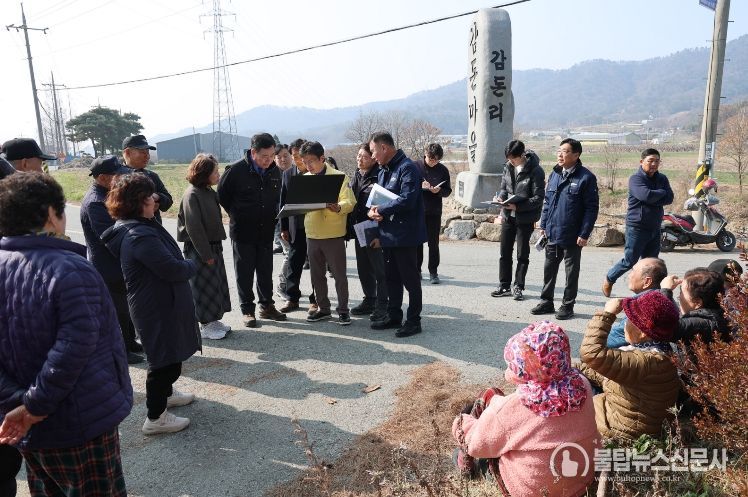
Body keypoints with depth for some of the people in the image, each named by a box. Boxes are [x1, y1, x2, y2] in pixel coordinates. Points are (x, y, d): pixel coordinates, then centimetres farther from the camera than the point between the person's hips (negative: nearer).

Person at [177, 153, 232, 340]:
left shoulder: (209, 192, 8)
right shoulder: (192, 195, -17)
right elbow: (193, 227, -19)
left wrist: (216, 248, 11)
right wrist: (206, 254, -18)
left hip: (213, 245, 8)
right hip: (199, 249, -8)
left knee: (217, 284, 14)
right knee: (203, 287, 1)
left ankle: (213, 320, 28)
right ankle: (205, 326, 14)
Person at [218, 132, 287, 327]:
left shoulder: (275, 170, -1)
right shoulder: (236, 170, -15)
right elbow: (222, 196, -3)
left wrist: (273, 215, 8)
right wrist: (237, 215, 2)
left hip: (267, 231, 4)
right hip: (243, 231, -4)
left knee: (266, 271, 13)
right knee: (245, 272, 6)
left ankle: (267, 306, 26)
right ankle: (247, 310, 18)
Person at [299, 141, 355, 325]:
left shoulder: (339, 176, -5)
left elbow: (349, 203, -12)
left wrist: (337, 207, -33)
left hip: (333, 234, -5)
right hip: (312, 234, 5)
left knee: (339, 275, 3)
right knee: (316, 275, 13)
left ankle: (343, 310, 16)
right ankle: (323, 309, 26)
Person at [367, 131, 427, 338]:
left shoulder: (407, 168, -14)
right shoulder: (383, 171, 15)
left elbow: (407, 199, -26)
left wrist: (380, 209, -15)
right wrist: (374, 212, -3)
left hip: (405, 235, -9)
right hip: (388, 235, 9)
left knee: (410, 279, 2)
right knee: (391, 278, 16)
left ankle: (413, 321, 14)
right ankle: (393, 317, 29)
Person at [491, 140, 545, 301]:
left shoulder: (535, 171, -15)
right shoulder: (508, 167, 2)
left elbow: (538, 198, -16)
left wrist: (518, 206, -25)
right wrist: (501, 197, -9)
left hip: (525, 218, -5)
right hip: (508, 216, 6)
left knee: (522, 254, 7)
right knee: (505, 253, 10)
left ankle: (518, 287, 19)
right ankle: (504, 286, 22)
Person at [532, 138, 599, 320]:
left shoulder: (586, 177, -10)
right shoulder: (554, 174, 8)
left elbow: (592, 208, -11)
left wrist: (584, 234, -15)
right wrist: (543, 225, 10)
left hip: (572, 237, -6)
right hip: (552, 234, 6)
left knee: (571, 272, 8)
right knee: (549, 269, 14)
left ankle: (567, 306, 21)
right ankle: (546, 302, 28)